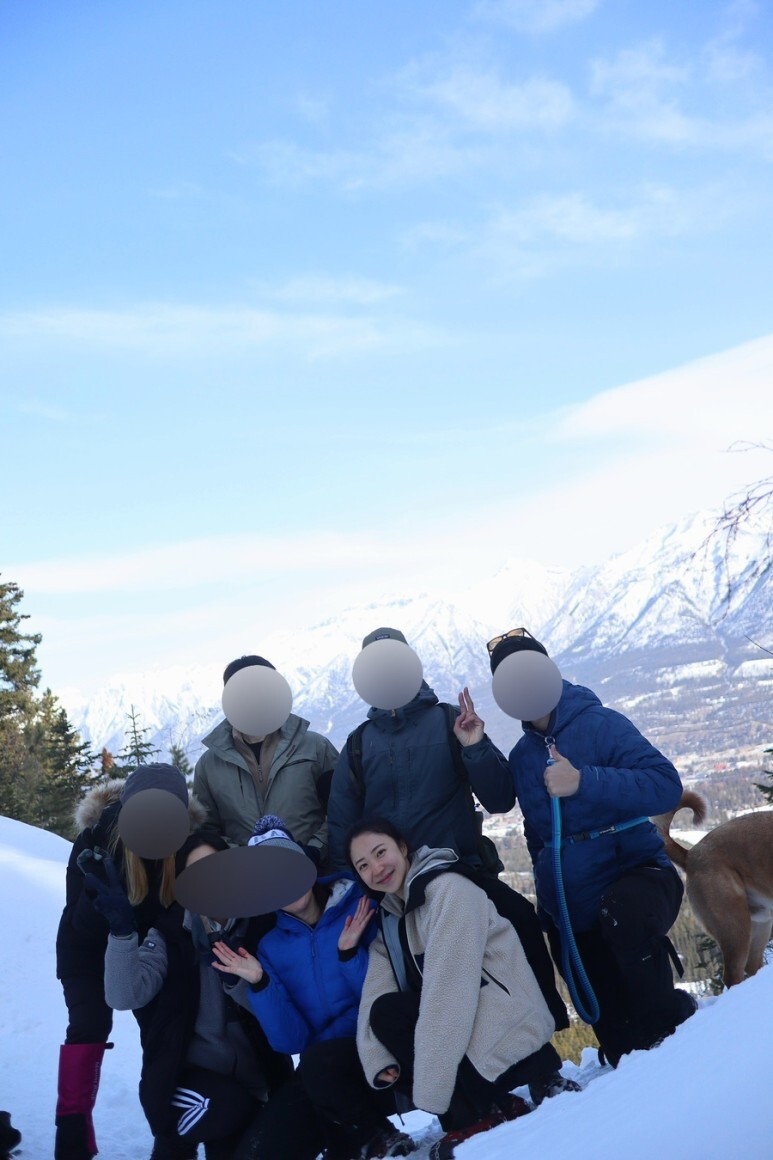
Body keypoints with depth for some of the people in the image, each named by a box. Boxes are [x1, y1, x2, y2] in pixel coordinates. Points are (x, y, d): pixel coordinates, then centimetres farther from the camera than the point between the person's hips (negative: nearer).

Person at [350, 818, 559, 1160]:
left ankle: (486, 1115, -12)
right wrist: (378, 1062, -17)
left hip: (508, 1038, -9)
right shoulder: (390, 917, 12)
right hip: (468, 1032, 9)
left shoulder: (448, 889, -14)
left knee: (389, 1013, -18)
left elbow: (448, 994, -22)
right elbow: (374, 995, -1)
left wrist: (429, 1094, -23)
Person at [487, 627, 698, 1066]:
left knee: (622, 911, -38)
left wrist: (584, 783, -31)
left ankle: (668, 1024, -17)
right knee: (614, 1029, 5)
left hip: (634, 872, -6)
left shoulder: (600, 724, -10)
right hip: (573, 912, 6)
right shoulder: (522, 757, 9)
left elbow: (666, 785, -22)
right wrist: (547, 903, 19)